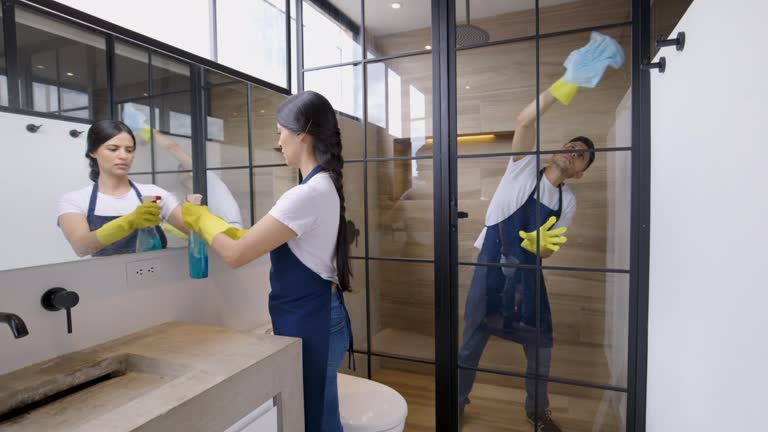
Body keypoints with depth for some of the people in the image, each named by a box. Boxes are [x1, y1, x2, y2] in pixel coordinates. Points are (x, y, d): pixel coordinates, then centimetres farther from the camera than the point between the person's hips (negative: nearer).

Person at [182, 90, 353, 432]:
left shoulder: (307, 194, -24)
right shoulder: (323, 186, 8)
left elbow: (236, 254, -20)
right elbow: (259, 239, 12)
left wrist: (201, 218, -2)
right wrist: (211, 222, 11)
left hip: (309, 322, -9)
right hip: (314, 316, 9)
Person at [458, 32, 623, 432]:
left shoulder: (568, 202, 5)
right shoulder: (524, 167, -5)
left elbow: (544, 251, 6)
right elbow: (525, 121, -23)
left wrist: (539, 242, -19)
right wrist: (569, 81, -31)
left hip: (528, 275, 4)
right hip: (492, 268, -4)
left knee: (540, 344, 11)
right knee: (473, 340, 5)